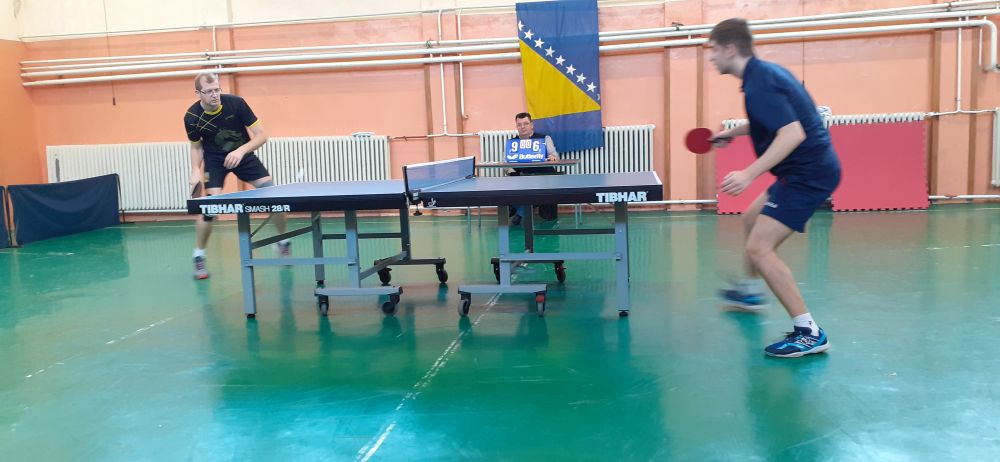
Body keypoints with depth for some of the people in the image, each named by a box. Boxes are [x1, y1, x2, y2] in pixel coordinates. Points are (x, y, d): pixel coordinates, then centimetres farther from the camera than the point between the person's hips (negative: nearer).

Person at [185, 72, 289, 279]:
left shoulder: (236, 103, -24)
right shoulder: (192, 117, -19)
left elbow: (261, 136, -20)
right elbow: (196, 146, 1)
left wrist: (241, 151, -35)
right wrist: (196, 170, -15)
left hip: (242, 154, 1)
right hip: (215, 159, 0)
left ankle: (284, 242, 13)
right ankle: (199, 258, 1)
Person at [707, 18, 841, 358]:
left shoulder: (759, 83, -20)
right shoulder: (765, 72, 11)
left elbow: (793, 134, -31)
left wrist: (749, 174, -35)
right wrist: (731, 133, 25)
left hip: (809, 173, -11)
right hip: (808, 169, 11)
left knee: (759, 248, -15)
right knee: (752, 219, 28)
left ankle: (809, 333, -11)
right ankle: (751, 291, 48)